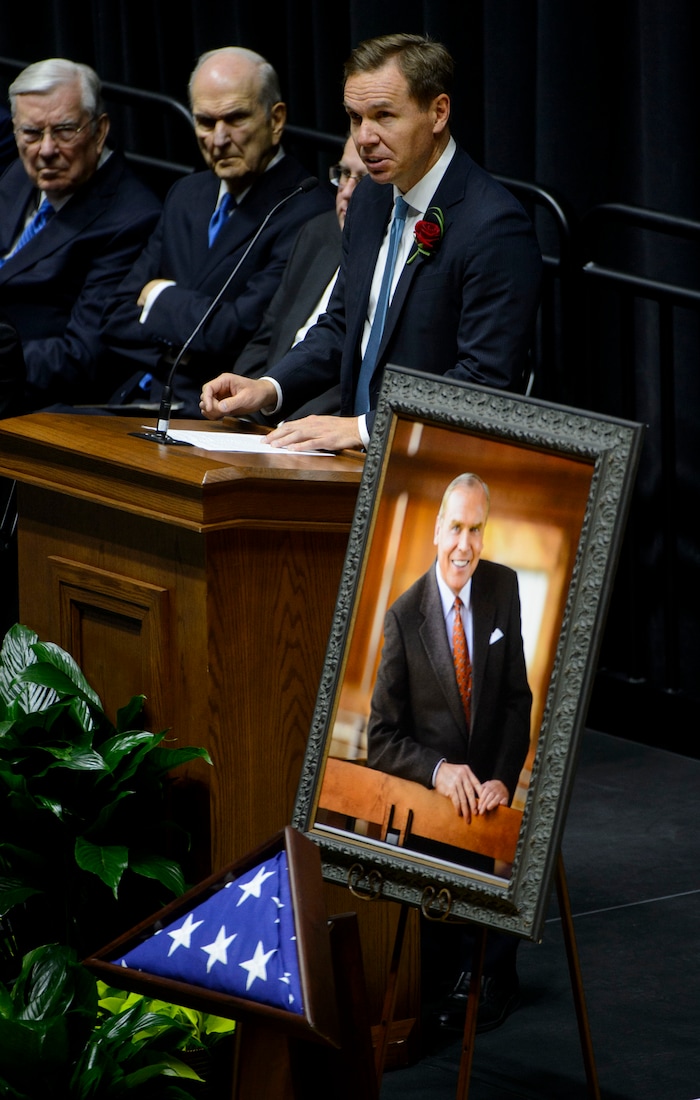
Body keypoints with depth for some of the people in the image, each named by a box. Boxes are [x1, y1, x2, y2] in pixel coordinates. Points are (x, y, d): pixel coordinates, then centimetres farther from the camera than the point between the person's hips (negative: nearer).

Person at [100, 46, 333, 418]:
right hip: (142, 395, 8)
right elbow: (117, 320, 13)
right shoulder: (187, 196, 17)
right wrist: (170, 355, -8)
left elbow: (242, 329, -18)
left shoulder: (307, 213, -10)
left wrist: (162, 300, -1)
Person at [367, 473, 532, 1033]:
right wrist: (438, 770, -20)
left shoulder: (504, 589, 1)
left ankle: (484, 974, 8)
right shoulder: (405, 616, -7)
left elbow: (518, 698, 6)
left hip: (489, 794, 3)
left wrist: (503, 779, -8)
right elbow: (382, 740, -4)